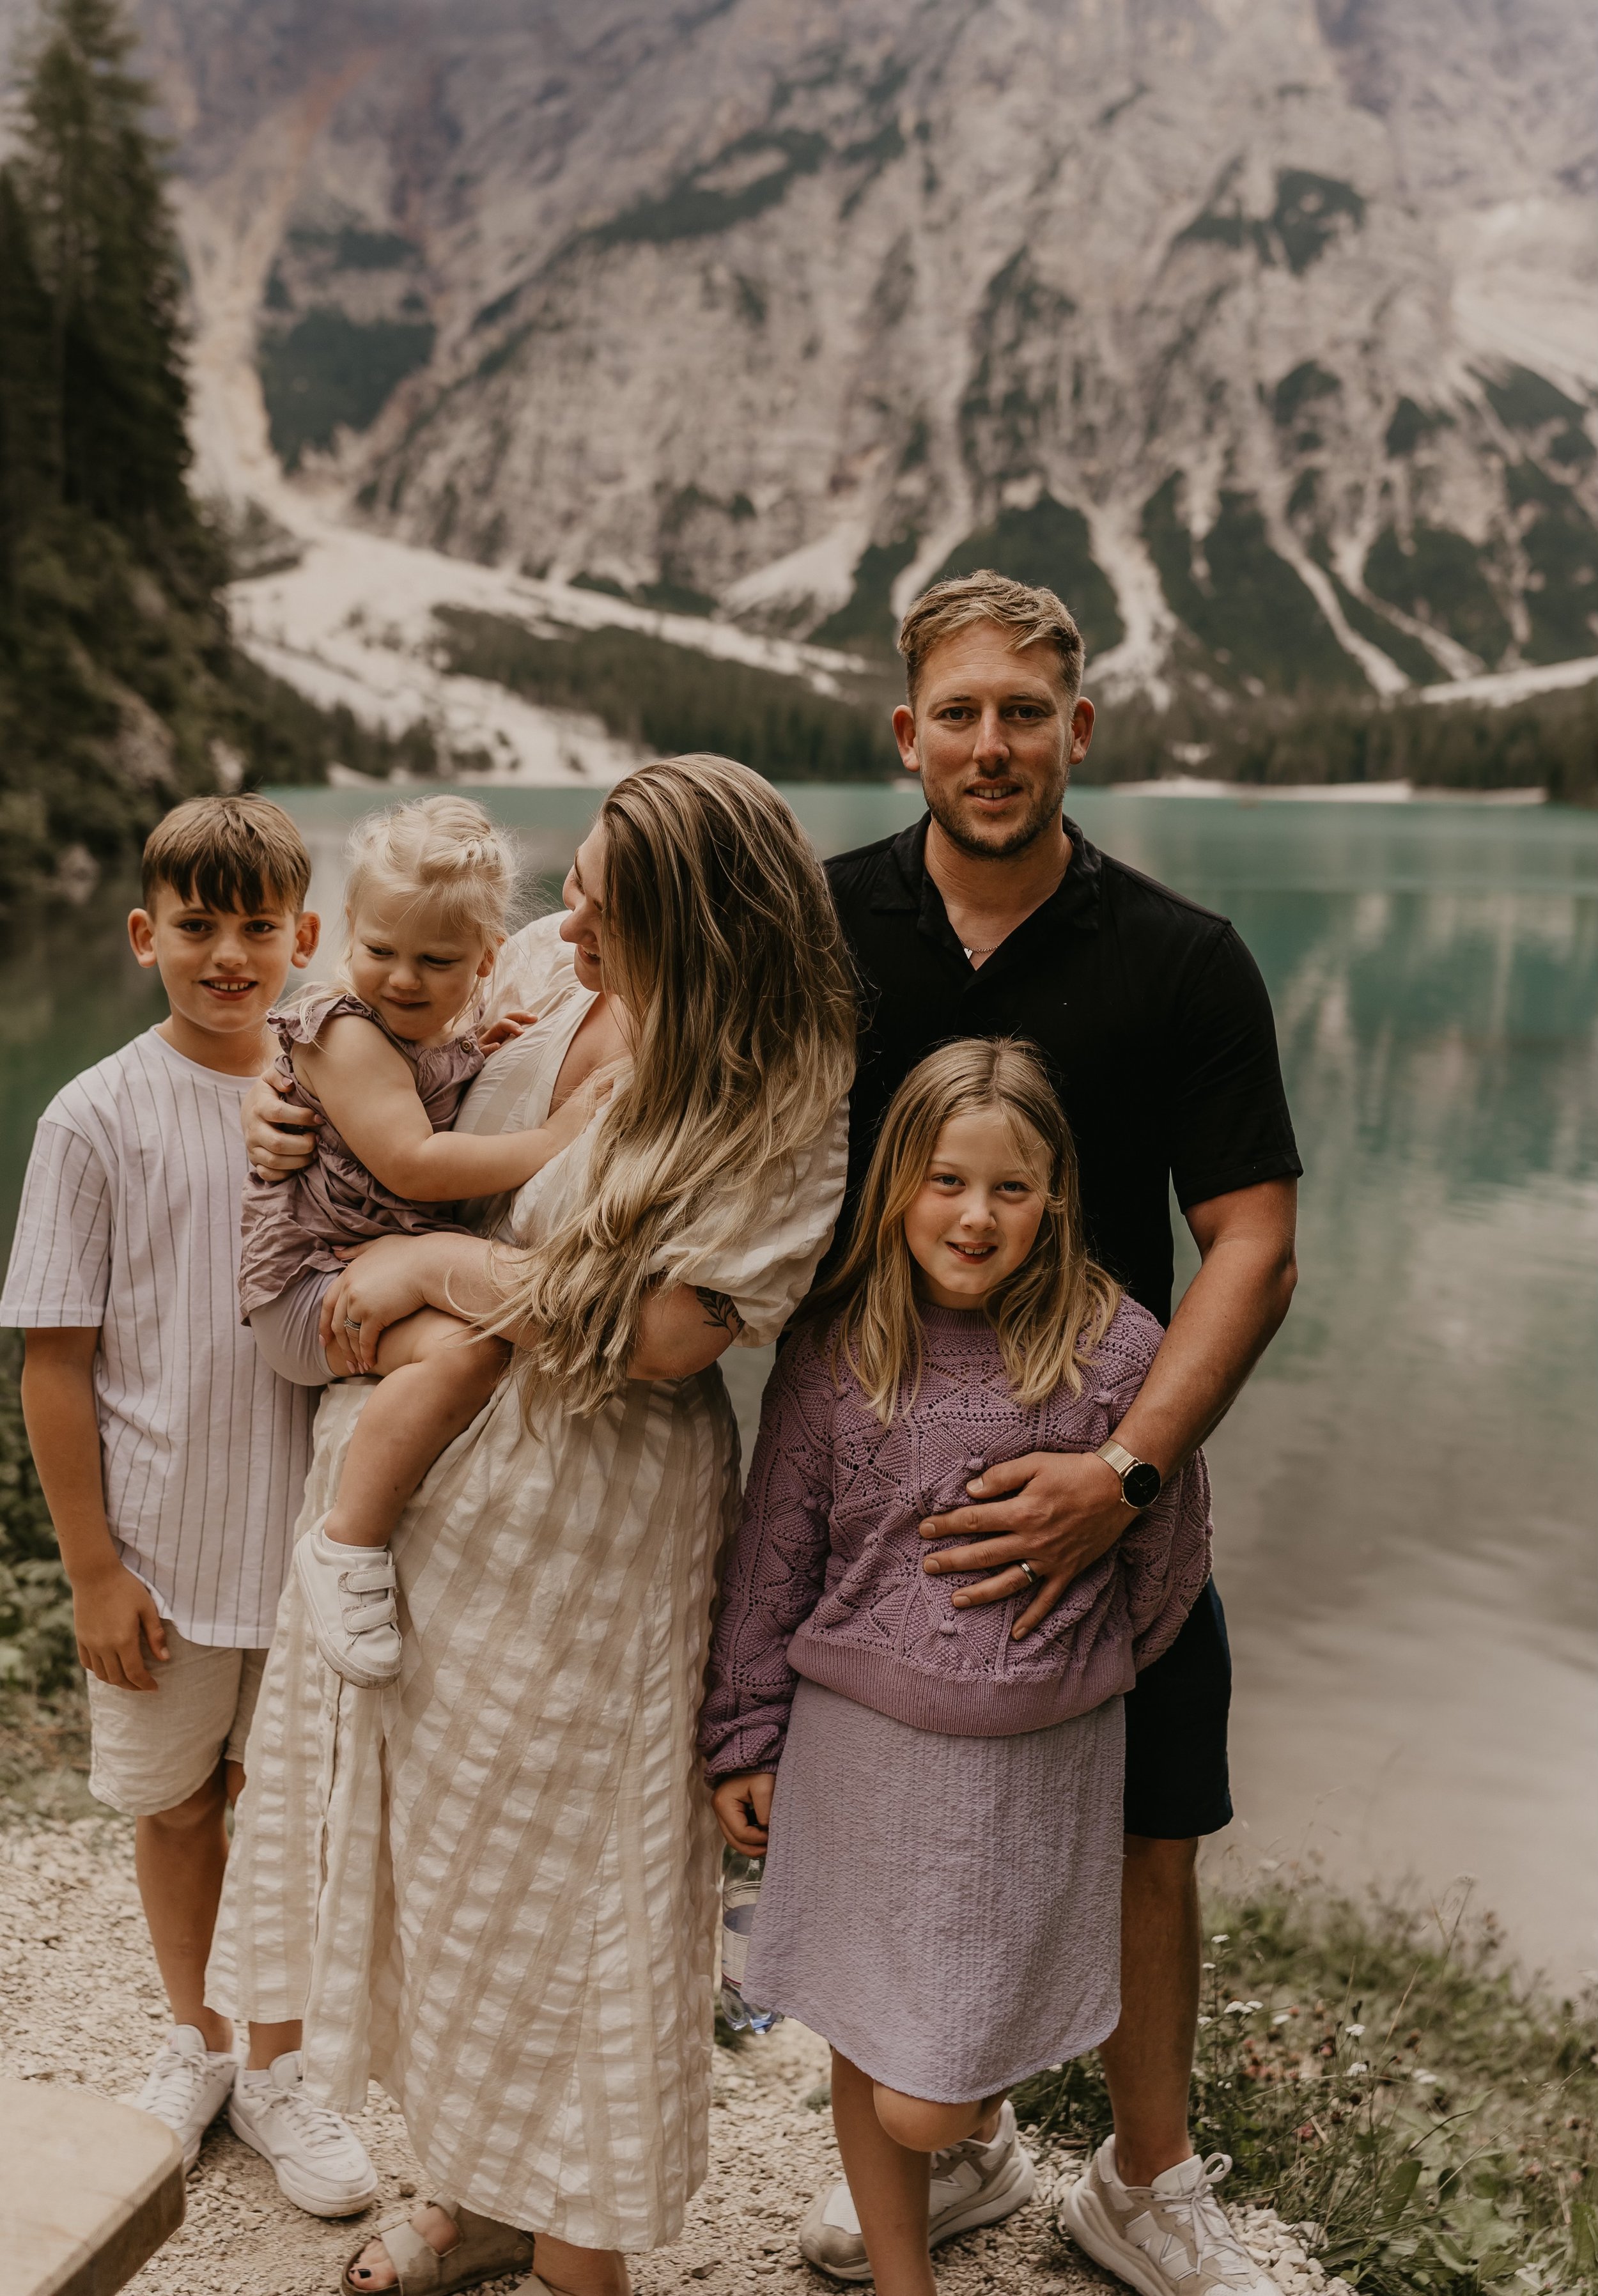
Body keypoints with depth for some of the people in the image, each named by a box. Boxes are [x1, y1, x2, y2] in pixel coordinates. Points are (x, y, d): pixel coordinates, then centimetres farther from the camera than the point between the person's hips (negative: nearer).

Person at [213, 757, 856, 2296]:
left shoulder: (783, 1106, -19)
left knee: (552, 1882, 8)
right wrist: (293, 1110, -1)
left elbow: (672, 1329, -27)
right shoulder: (544, 969, -1)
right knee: (425, 1846, 20)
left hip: (575, 1530, -7)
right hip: (399, 1474, 7)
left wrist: (435, 1264, -19)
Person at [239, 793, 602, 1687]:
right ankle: (348, 1545, -22)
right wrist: (547, 1144, -23)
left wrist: (496, 1061, 9)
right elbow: (412, 1165, -24)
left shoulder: (461, 1033, 10)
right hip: (316, 1284, -9)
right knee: (466, 1344, -33)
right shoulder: (343, 1031, -15)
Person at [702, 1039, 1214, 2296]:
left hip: (1032, 1767, -2)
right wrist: (746, 1737, 7)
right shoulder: (835, 1353, -3)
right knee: (864, 2052, 15)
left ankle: (985, 2127, 35)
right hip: (855, 1743, 3)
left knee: (922, 2105, 0)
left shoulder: (1117, 1352, -10)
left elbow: (1170, 1558, 3)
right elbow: (774, 1553, 5)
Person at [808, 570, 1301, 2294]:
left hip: (1103, 1476, -1)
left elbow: (1253, 1243, -14)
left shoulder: (1182, 963, -9)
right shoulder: (823, 924, -4)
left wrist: (1129, 1470, -26)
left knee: (1143, 1838, 9)